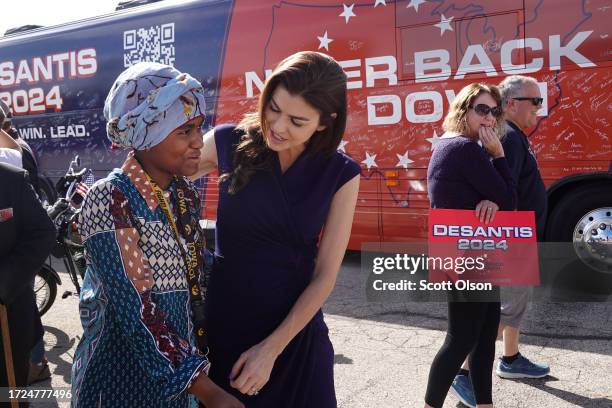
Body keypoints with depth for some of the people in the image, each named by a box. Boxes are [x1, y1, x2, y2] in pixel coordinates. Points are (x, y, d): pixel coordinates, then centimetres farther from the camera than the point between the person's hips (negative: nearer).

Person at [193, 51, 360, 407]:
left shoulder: (341, 175, -9)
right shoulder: (229, 143, -10)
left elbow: (325, 275, -8)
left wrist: (272, 348, -12)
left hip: (295, 331, 0)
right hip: (220, 322, 1)